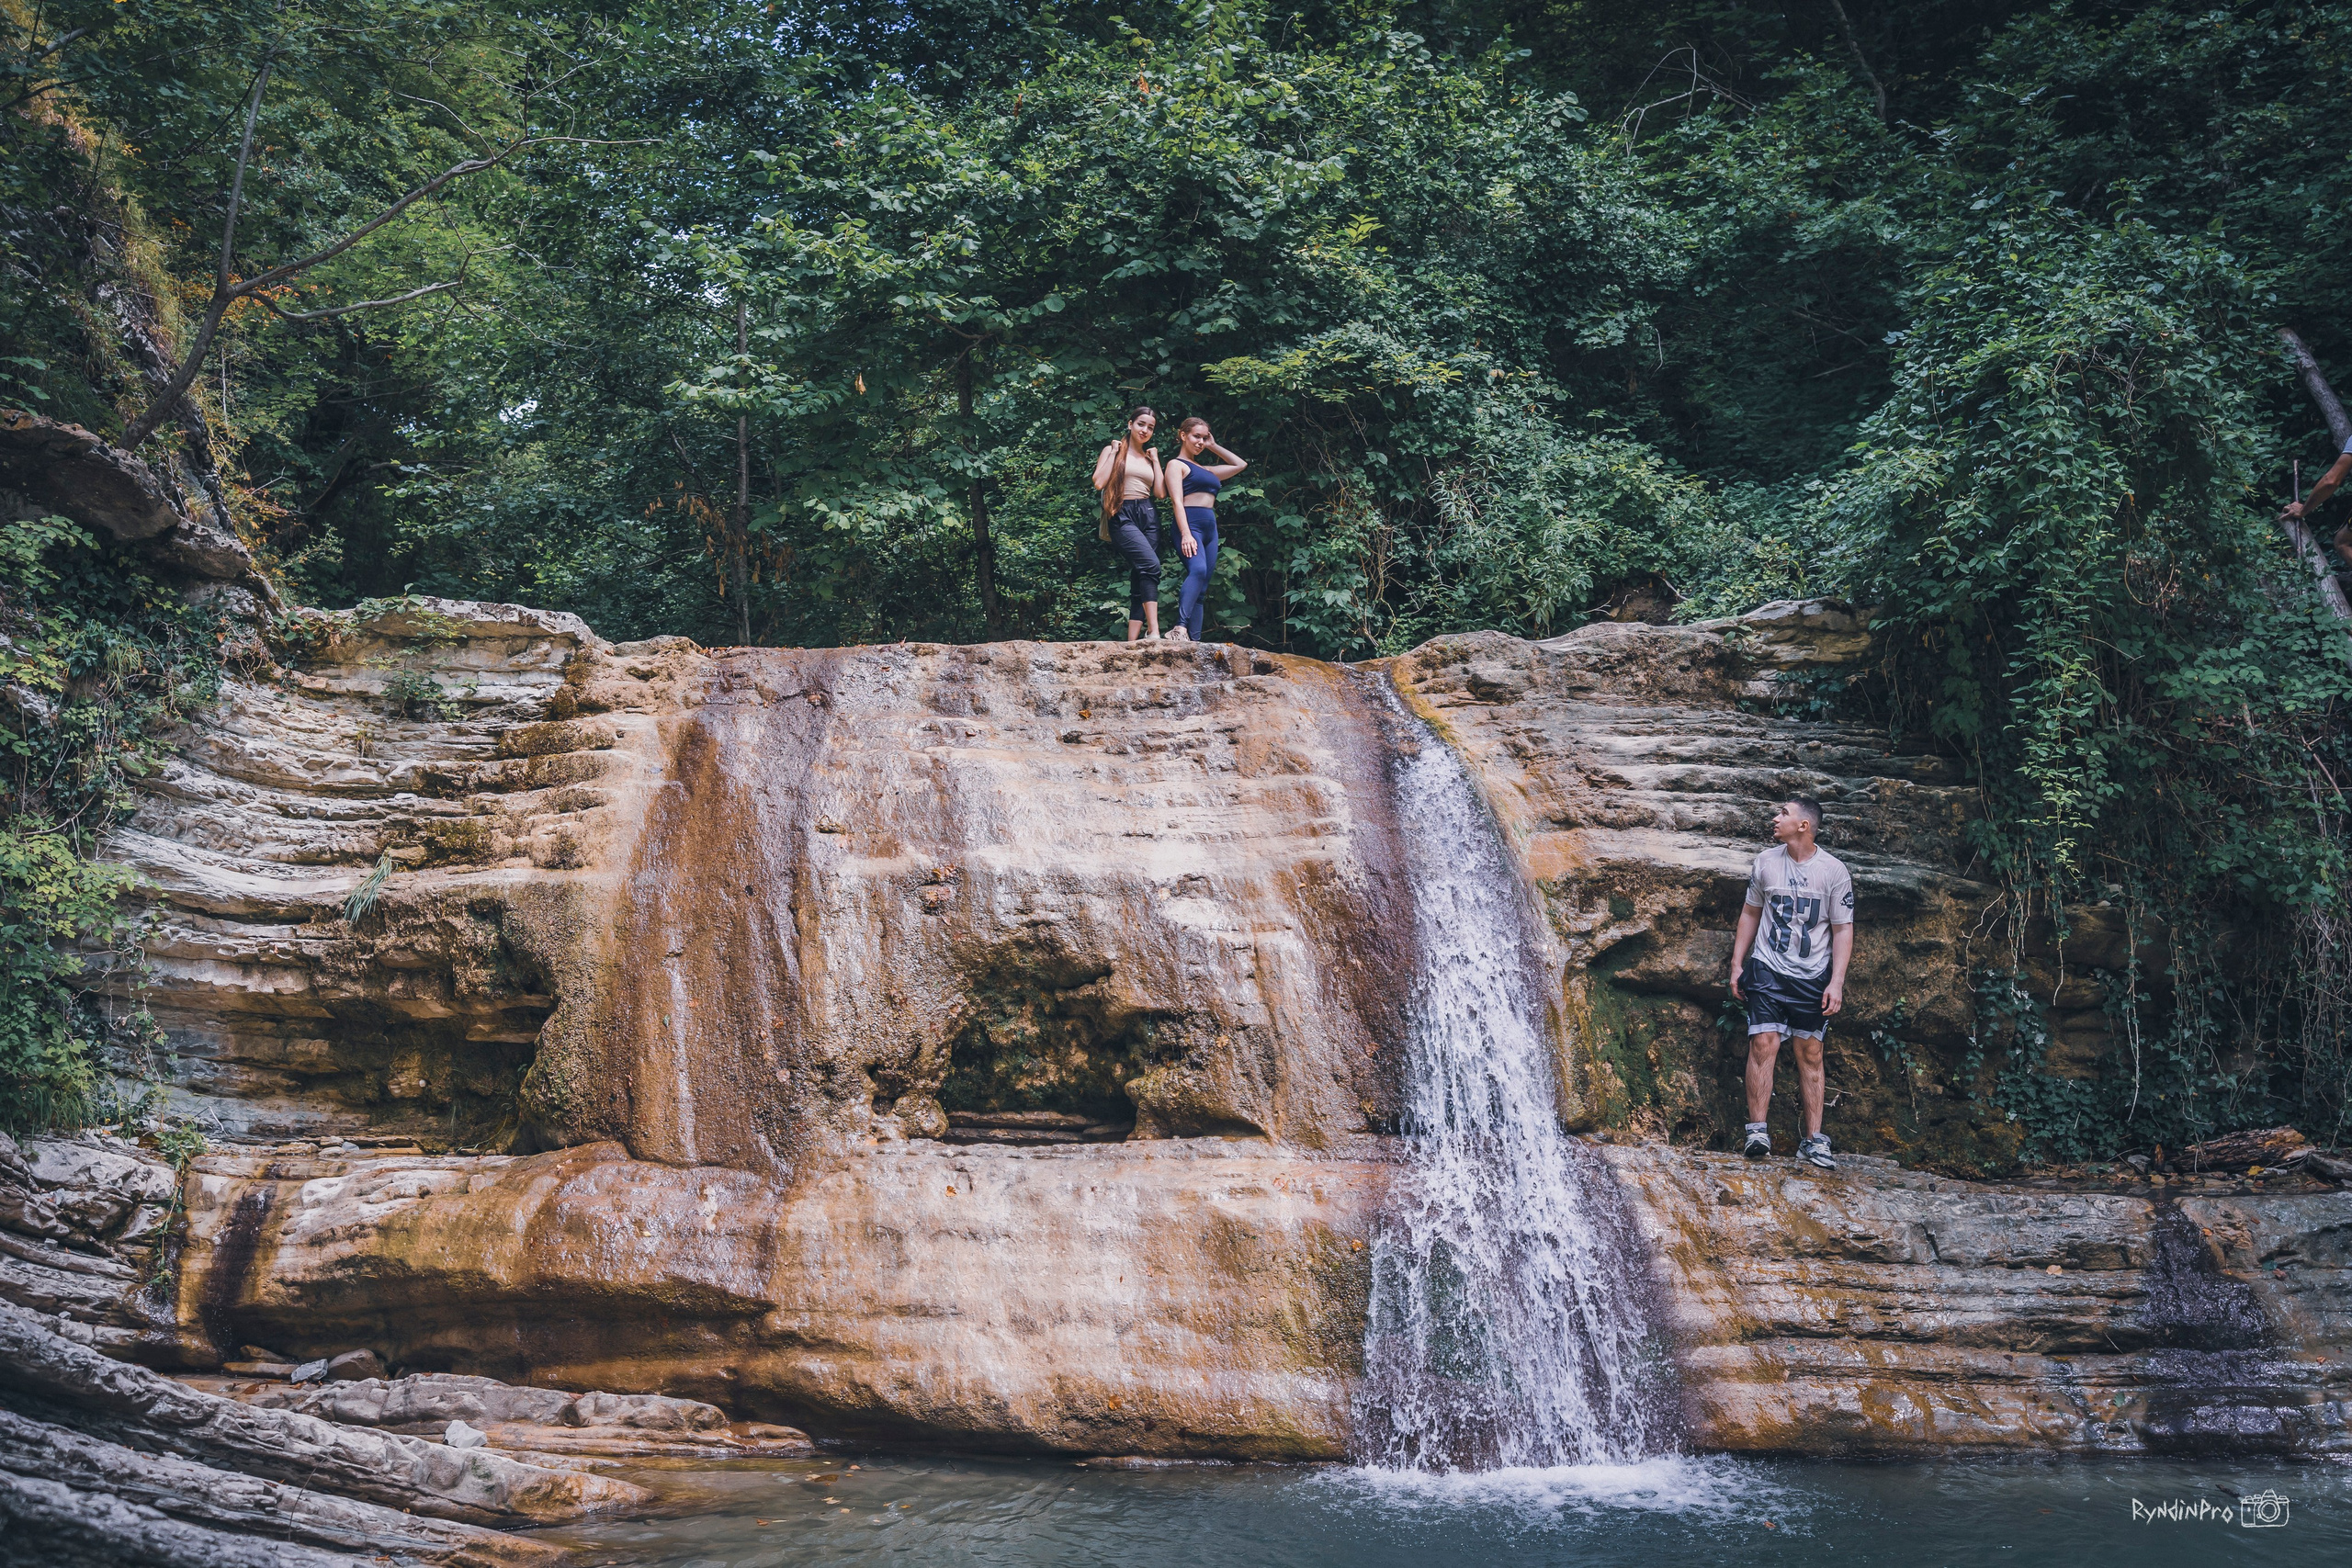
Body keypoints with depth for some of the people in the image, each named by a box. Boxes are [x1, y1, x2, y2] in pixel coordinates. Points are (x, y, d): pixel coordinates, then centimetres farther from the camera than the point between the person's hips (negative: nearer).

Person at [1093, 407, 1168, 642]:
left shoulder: (1150, 457, 21)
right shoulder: (1113, 451, 9)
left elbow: (1161, 492, 9)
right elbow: (1099, 483, -5)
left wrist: (1155, 460, 10)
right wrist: (1114, 452, -2)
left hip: (1148, 515, 5)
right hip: (1122, 516, -5)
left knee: (1140, 579, -4)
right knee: (1151, 563, -28)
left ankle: (1132, 641, -7)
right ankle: (1153, 630, -33)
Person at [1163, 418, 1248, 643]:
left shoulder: (1205, 469, 25)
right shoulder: (1176, 464, 4)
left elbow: (1240, 465, 35)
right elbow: (1177, 501, -10)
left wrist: (1214, 447, 26)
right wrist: (1186, 534, -22)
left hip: (1210, 528, 9)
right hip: (1190, 524, -9)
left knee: (1201, 590, 0)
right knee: (1198, 570, -33)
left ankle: (1194, 640, -5)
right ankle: (1181, 627, -44)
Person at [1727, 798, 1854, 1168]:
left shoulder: (1834, 871, -6)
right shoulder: (1765, 862, 2)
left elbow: (1842, 929, -2)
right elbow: (1750, 912, 13)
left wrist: (1836, 982, -9)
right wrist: (1737, 964, 9)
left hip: (1813, 977, -1)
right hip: (1768, 970, 1)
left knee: (1810, 1054, 4)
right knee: (1763, 1044, -11)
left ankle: (1813, 1141, 9)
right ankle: (1757, 1133, -7)